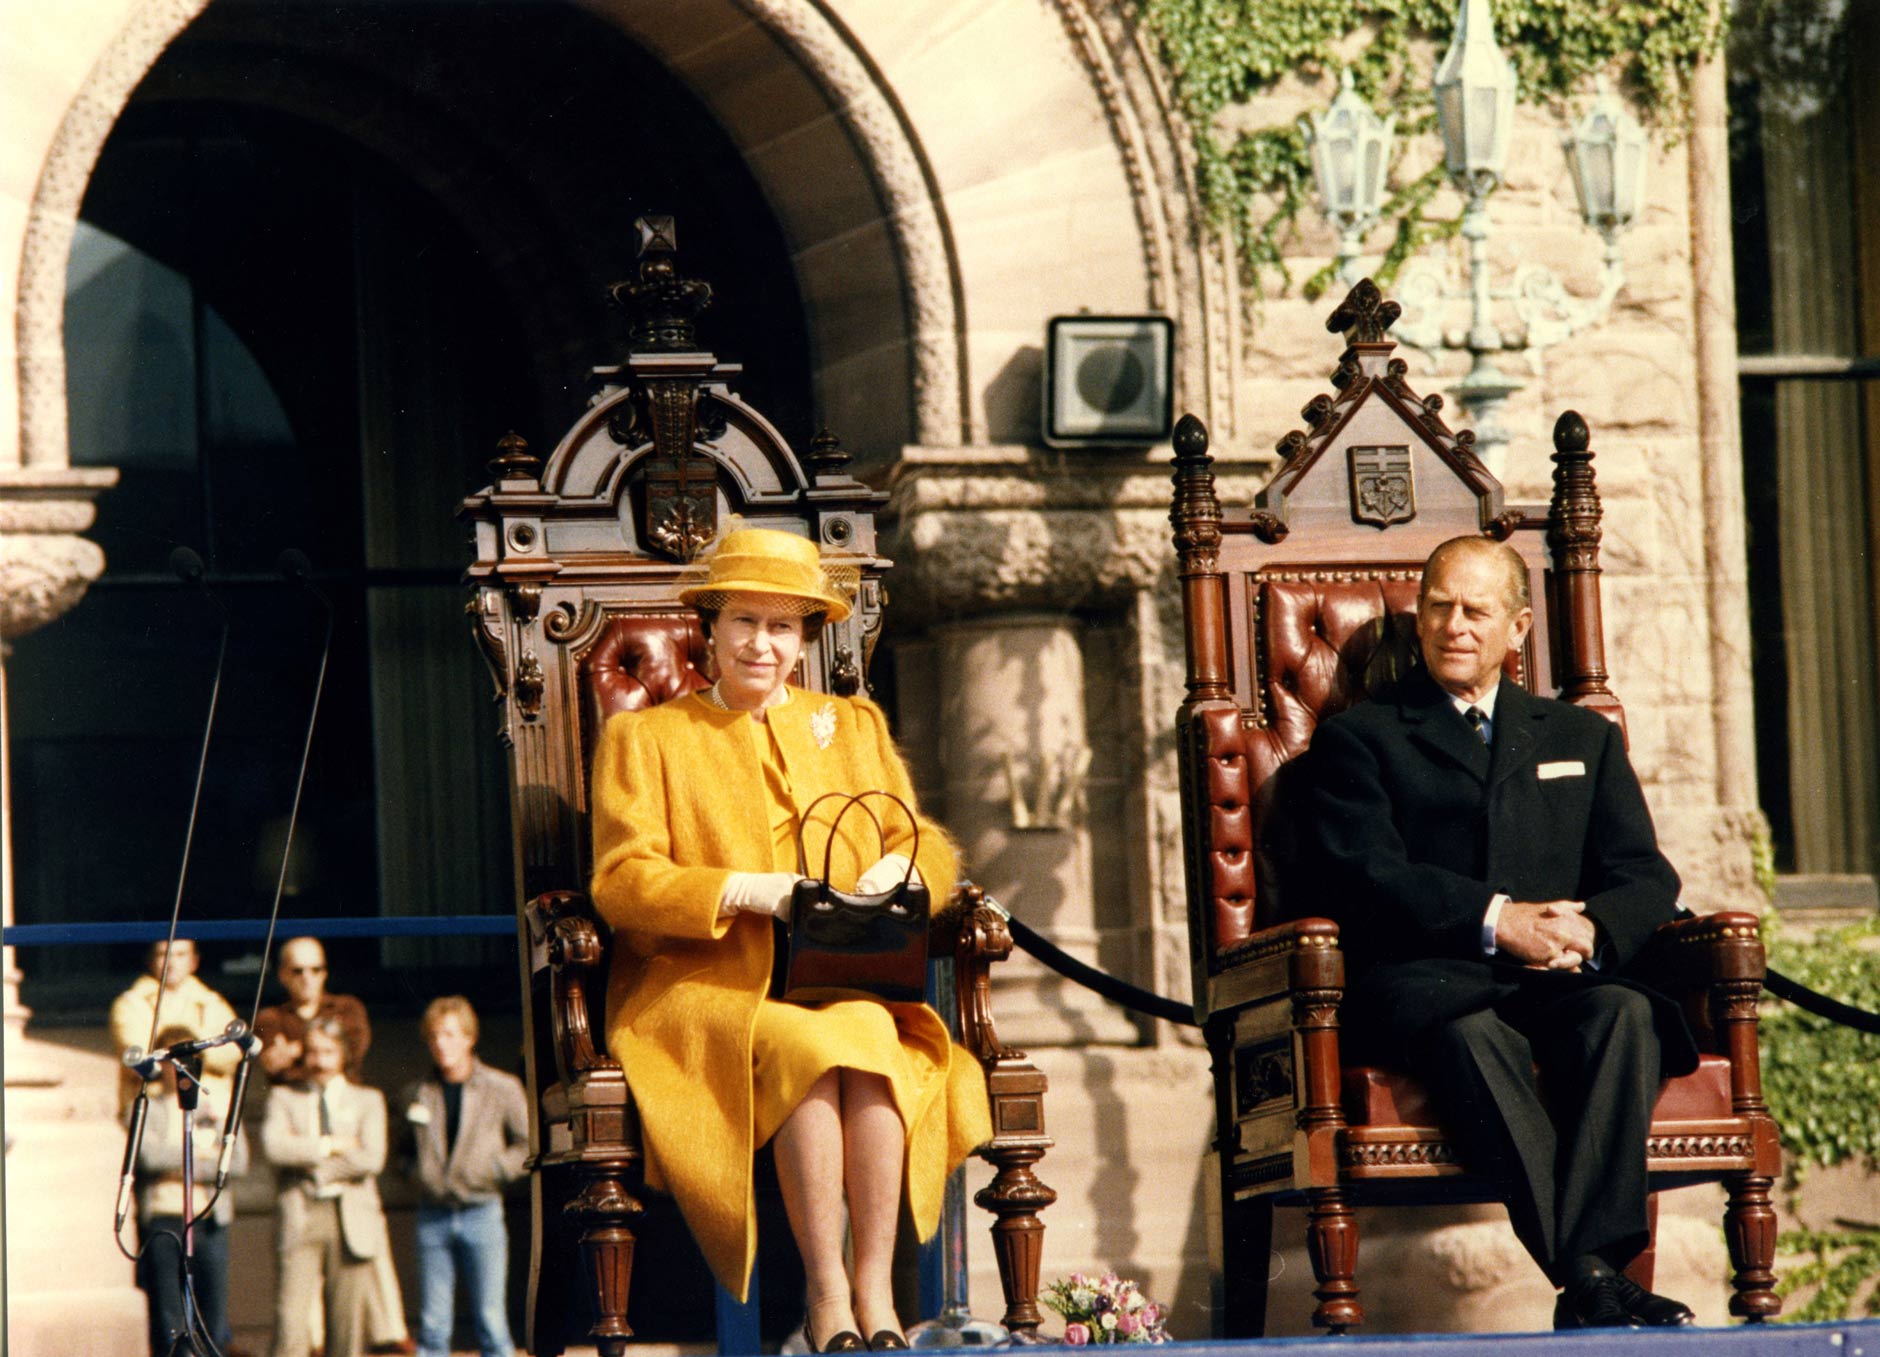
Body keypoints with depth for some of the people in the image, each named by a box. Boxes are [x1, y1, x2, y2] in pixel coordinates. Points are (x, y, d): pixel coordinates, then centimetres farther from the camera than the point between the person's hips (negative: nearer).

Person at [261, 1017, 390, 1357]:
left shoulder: (368, 1100, 14)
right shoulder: (284, 1098, 13)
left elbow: (372, 1159, -4)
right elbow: (275, 1145, -8)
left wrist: (307, 1158, -4)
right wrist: (330, 1145, -8)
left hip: (350, 1219, 1)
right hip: (300, 1217, -1)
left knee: (347, 1321, 0)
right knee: (290, 1317, -13)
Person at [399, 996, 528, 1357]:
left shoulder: (502, 1089, 0)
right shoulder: (416, 1094, 8)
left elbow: (531, 1143, 6)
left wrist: (499, 1167, -7)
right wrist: (416, 1171, 5)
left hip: (481, 1214, -2)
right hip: (433, 1215, 2)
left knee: (491, 1319, -2)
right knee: (432, 1323, 2)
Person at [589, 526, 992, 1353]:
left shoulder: (854, 727, 24)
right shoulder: (642, 738, 13)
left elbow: (925, 850, 18)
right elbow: (623, 881, 0)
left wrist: (897, 870, -8)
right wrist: (751, 892, -14)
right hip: (702, 990, -2)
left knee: (869, 1037, -34)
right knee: (808, 1048, -35)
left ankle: (875, 1288, -33)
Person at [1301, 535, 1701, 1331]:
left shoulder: (1581, 741, 27)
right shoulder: (1359, 739, 17)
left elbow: (1646, 877, 13)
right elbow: (1363, 878, -1)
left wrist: (1588, 929, -12)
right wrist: (1496, 922, -16)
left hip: (1558, 980, 3)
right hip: (1422, 978, -3)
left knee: (1624, 1012, -33)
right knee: (1470, 1032, -38)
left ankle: (1595, 1259, -47)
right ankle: (1589, 1277, -50)